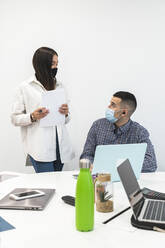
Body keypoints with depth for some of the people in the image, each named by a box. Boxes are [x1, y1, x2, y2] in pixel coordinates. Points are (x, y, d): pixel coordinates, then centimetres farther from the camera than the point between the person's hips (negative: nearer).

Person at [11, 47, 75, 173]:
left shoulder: (60, 86, 15)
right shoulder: (25, 87, 0)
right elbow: (15, 119, 1)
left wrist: (66, 114, -2)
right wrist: (33, 117, -16)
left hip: (60, 147, 5)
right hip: (41, 148, -5)